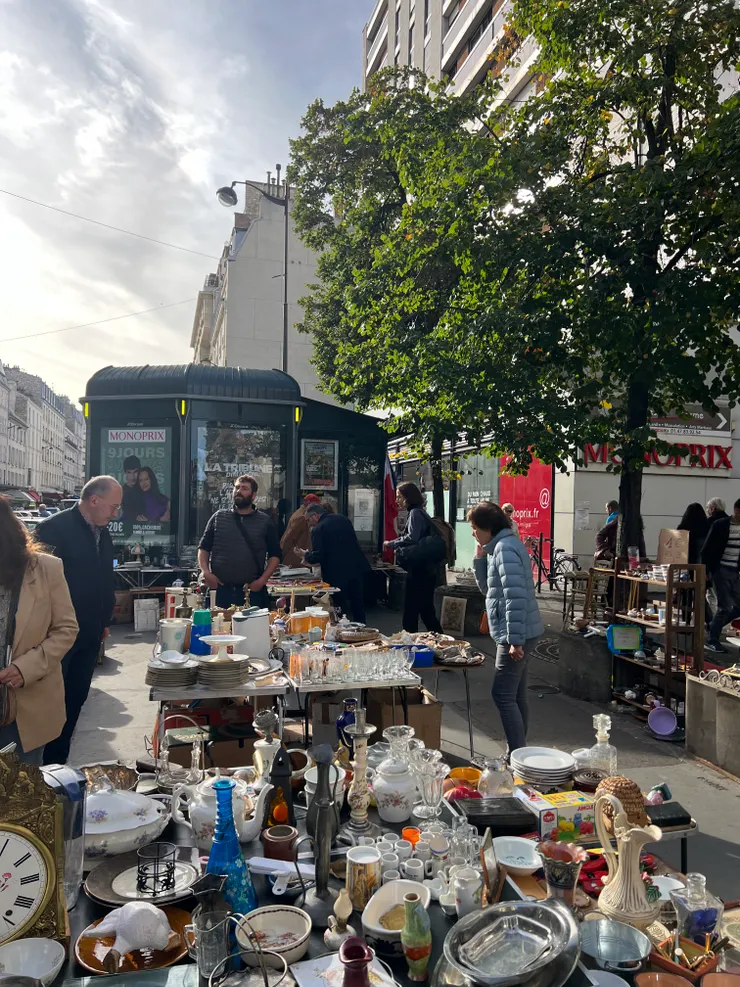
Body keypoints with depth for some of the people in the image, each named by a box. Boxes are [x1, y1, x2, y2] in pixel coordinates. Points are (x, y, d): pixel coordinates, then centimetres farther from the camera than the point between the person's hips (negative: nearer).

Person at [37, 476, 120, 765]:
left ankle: (58, 761, 25)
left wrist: (105, 621, 16)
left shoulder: (103, 534, 9)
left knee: (75, 699, 13)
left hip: (90, 634, 7)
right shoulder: (54, 528, -14)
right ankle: (47, 766, 17)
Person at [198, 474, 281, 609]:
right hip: (220, 590, 1)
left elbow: (275, 555, 6)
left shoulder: (265, 522, 6)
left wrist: (263, 580, -6)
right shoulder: (218, 518, 9)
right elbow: (203, 548, 11)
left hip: (253, 591, -1)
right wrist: (205, 572, -4)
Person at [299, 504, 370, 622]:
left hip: (337, 574, -6)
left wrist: (305, 555, 5)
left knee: (341, 610, 5)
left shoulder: (318, 529, -11)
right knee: (358, 607, 15)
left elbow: (317, 556, -15)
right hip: (357, 569, 6)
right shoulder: (343, 519, 10)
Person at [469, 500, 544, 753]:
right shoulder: (499, 547, 14)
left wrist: (515, 639, -24)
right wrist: (480, 558, 7)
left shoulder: (505, 547, -17)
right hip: (516, 633, 10)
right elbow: (488, 589, 19)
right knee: (516, 696, 14)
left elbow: (516, 596, -23)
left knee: (502, 695, -6)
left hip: (517, 633, -10)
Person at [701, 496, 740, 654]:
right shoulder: (720, 525, -9)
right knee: (725, 607, -6)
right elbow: (706, 550, -7)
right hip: (721, 570, -5)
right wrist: (705, 571, -9)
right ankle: (712, 641, 6)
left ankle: (714, 626, 25)